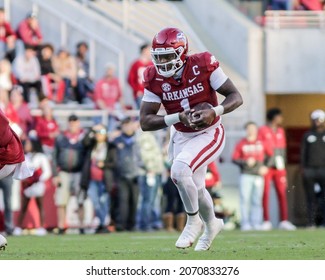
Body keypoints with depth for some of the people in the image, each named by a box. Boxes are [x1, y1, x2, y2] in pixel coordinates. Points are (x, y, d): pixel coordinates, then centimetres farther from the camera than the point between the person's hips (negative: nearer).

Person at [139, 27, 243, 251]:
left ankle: (194, 221, -5)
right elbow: (145, 122, -16)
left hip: (209, 134, -5)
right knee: (195, 188, 14)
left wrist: (214, 112, -34)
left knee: (179, 169, -27)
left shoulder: (203, 66, -21)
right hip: (181, 137, 5)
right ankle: (212, 224, 46)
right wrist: (179, 117, -30)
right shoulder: (155, 79, -12)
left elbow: (236, 97, -16)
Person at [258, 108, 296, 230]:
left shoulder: (281, 131, 15)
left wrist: (283, 166, 13)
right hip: (266, 168, -5)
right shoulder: (263, 131, -1)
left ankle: (284, 221, 1)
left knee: (282, 193, 0)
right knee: (265, 194, -4)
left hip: (279, 168, 5)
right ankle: (266, 221, -1)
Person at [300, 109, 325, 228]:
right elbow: (303, 152, 12)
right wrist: (303, 168, 1)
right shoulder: (307, 135, 15)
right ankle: (311, 221, -1)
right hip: (309, 169, 1)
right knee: (310, 198, -1)